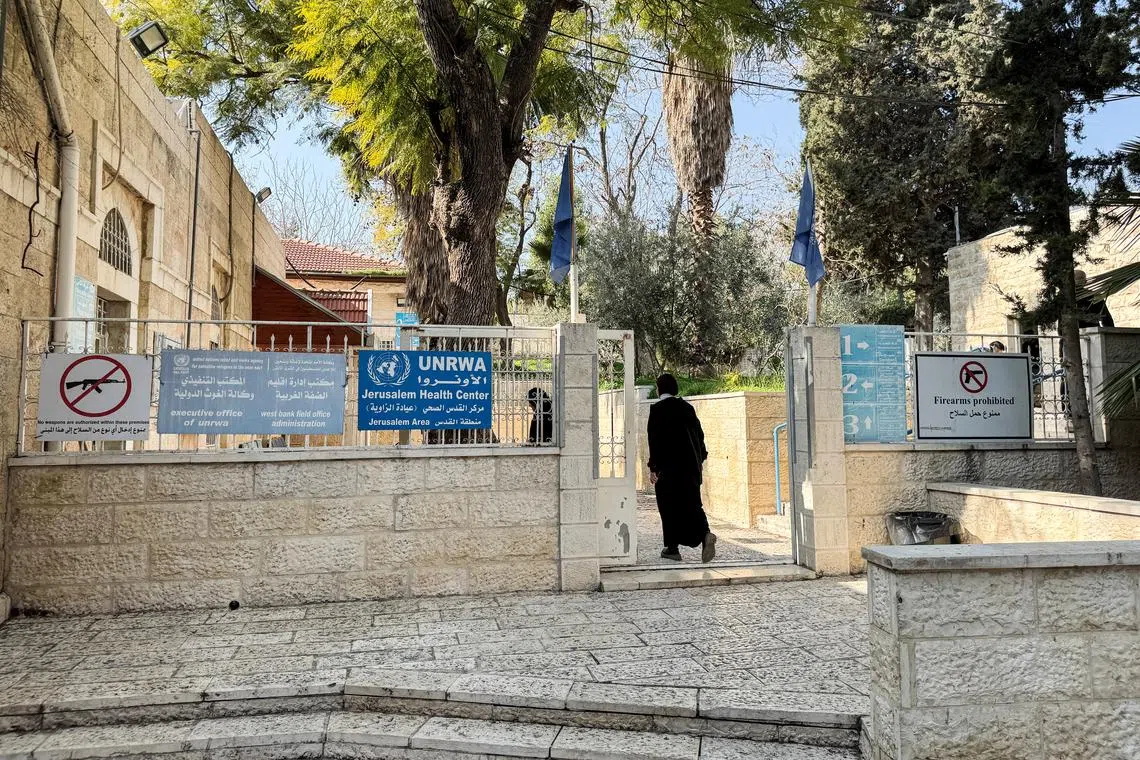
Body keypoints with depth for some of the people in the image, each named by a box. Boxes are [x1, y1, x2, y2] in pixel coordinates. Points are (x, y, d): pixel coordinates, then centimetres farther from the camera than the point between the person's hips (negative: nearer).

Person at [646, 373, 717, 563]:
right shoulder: (687, 406, 9)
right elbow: (699, 432, 12)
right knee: (692, 503, 10)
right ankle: (705, 533, -13)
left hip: (668, 466, -5)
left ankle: (672, 548, 10)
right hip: (691, 465, 5)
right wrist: (700, 458, 22)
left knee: (669, 506, 5)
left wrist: (653, 467, -10)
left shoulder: (657, 409, -7)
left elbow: (655, 439, -12)